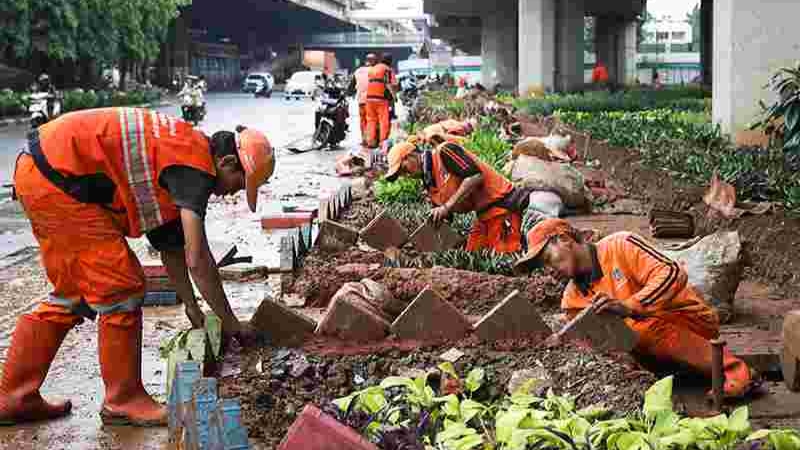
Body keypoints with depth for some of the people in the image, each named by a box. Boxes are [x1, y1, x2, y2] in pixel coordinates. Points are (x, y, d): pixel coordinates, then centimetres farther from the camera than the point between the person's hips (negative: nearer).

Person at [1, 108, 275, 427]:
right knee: (121, 290, -4)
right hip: (56, 176, -11)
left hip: (37, 172, 11)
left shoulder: (178, 151, 14)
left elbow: (171, 242, 21)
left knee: (72, 295, 18)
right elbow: (197, 259, -19)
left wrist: (191, 304, 21)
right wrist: (231, 324, -9)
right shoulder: (196, 164, -16)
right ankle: (124, 401, 7)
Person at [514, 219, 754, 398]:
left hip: (693, 320, -6)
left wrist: (628, 307, -33)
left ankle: (732, 371, -22)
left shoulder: (620, 246, -11)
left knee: (643, 327, -31)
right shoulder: (573, 301, 7)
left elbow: (673, 273, -22)